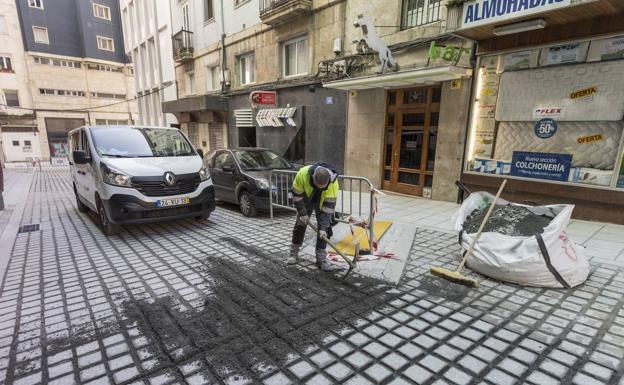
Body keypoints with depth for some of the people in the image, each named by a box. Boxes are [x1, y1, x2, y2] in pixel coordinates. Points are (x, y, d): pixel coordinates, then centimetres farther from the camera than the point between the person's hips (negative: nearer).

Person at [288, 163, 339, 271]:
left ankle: (321, 259, 2)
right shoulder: (302, 174, -38)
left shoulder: (333, 183, -37)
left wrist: (323, 227, -32)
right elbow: (297, 195, -22)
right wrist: (302, 213, -20)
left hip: (323, 202, 0)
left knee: (324, 229, -7)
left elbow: (329, 206, -31)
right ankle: (294, 253, 21)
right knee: (300, 225, 5)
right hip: (306, 200, 1)